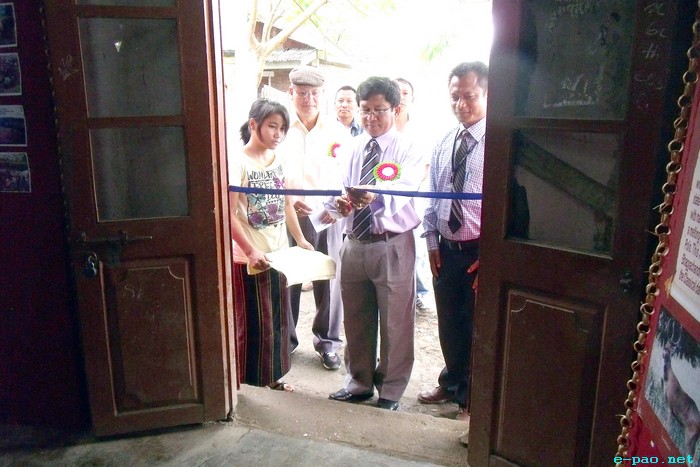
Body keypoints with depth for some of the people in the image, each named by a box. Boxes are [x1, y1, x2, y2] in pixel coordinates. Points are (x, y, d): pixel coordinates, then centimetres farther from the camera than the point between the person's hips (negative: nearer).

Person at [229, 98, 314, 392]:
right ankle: (237, 380, 21)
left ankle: (273, 375, 32)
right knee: (250, 321, 3)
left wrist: (300, 239, 9)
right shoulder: (239, 163, -12)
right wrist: (250, 251, -22)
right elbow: (229, 214, -17)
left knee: (278, 319, 16)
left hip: (278, 254, 7)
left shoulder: (277, 161, 7)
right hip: (249, 258, -7)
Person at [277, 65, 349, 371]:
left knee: (329, 280, 6)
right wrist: (290, 201, -17)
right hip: (289, 216, 0)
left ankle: (327, 341, 23)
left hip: (328, 217, 1)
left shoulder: (337, 132, 5)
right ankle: (284, 339, 25)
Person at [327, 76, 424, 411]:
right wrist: (340, 201, -23)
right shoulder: (352, 148, 10)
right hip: (354, 243, 4)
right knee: (355, 319, 16)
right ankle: (359, 383, 37)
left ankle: (390, 391, 28)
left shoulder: (407, 150, -5)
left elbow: (404, 189, -24)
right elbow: (340, 186, 2)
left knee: (395, 322, 7)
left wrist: (376, 195, -45)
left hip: (392, 245, -4)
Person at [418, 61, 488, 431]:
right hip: (446, 248, 6)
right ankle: (452, 383, 41)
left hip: (480, 250, -5)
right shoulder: (443, 143, 8)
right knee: (448, 323, 18)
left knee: (477, 327, 8)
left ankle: (472, 400, 28)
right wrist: (432, 241, 7)